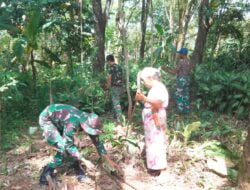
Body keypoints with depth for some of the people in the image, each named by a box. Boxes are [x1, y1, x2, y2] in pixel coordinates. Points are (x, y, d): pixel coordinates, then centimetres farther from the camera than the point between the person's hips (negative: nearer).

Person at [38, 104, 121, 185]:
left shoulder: (89, 123, -14)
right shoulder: (73, 124, -39)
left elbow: (96, 141, -5)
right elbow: (68, 145, -29)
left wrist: (109, 161, -6)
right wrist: (84, 161, -27)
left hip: (57, 119, 8)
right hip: (46, 119, -7)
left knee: (72, 142, -5)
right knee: (64, 148, -16)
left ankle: (78, 170, 10)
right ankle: (46, 176, -3)